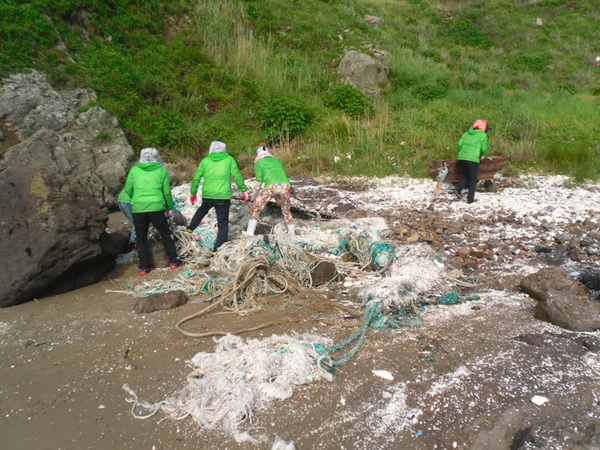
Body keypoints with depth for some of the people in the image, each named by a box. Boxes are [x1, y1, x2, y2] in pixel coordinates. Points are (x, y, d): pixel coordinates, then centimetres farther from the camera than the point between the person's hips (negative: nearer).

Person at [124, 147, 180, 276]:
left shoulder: (134, 170, 6)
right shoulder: (162, 171, 4)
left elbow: (128, 190, 9)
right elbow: (167, 192, 5)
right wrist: (169, 208, 18)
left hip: (138, 209, 1)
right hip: (156, 208, -1)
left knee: (141, 238, 14)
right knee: (166, 235, 16)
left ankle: (144, 267, 16)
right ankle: (174, 261, 23)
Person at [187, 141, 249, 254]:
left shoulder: (205, 161, 7)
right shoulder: (229, 159, 2)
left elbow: (196, 178, 8)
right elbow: (237, 176, -2)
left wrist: (193, 192, 20)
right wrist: (244, 190, 7)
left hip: (207, 195, 3)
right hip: (223, 197, -3)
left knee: (202, 210, 36)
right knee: (223, 225, 7)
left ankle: (190, 228, 42)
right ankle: (217, 249, 1)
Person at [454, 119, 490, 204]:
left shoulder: (466, 133, 18)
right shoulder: (483, 135, 7)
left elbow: (459, 143, 6)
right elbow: (484, 149, 1)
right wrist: (481, 156, 20)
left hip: (461, 158, 4)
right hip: (473, 159, -4)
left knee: (467, 176, 23)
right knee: (473, 179, 9)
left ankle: (458, 188, 2)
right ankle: (470, 198, 6)